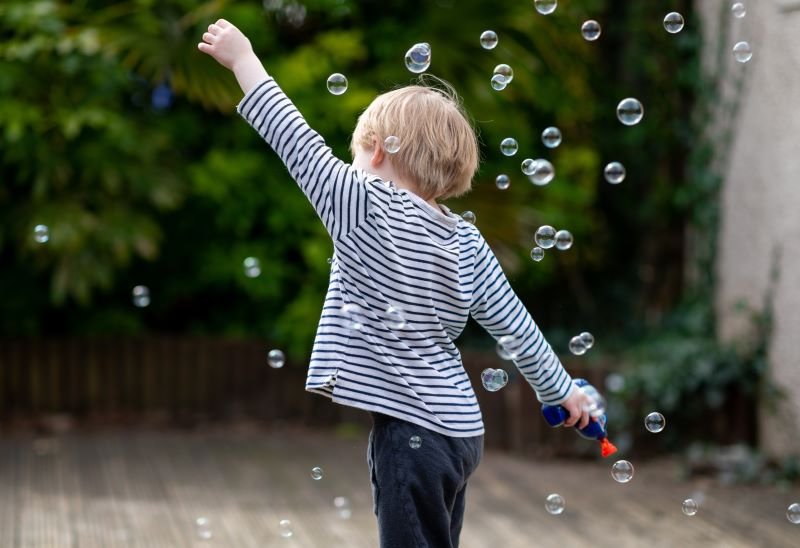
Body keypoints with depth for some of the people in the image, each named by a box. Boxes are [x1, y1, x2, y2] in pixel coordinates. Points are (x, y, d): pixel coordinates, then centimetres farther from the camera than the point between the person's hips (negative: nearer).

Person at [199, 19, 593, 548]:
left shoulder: (365, 207, -12)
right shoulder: (467, 241, 6)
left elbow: (299, 142, -10)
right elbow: (515, 324, 7)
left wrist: (243, 59, -2)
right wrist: (561, 390, 20)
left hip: (412, 432, -7)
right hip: (458, 429, 8)